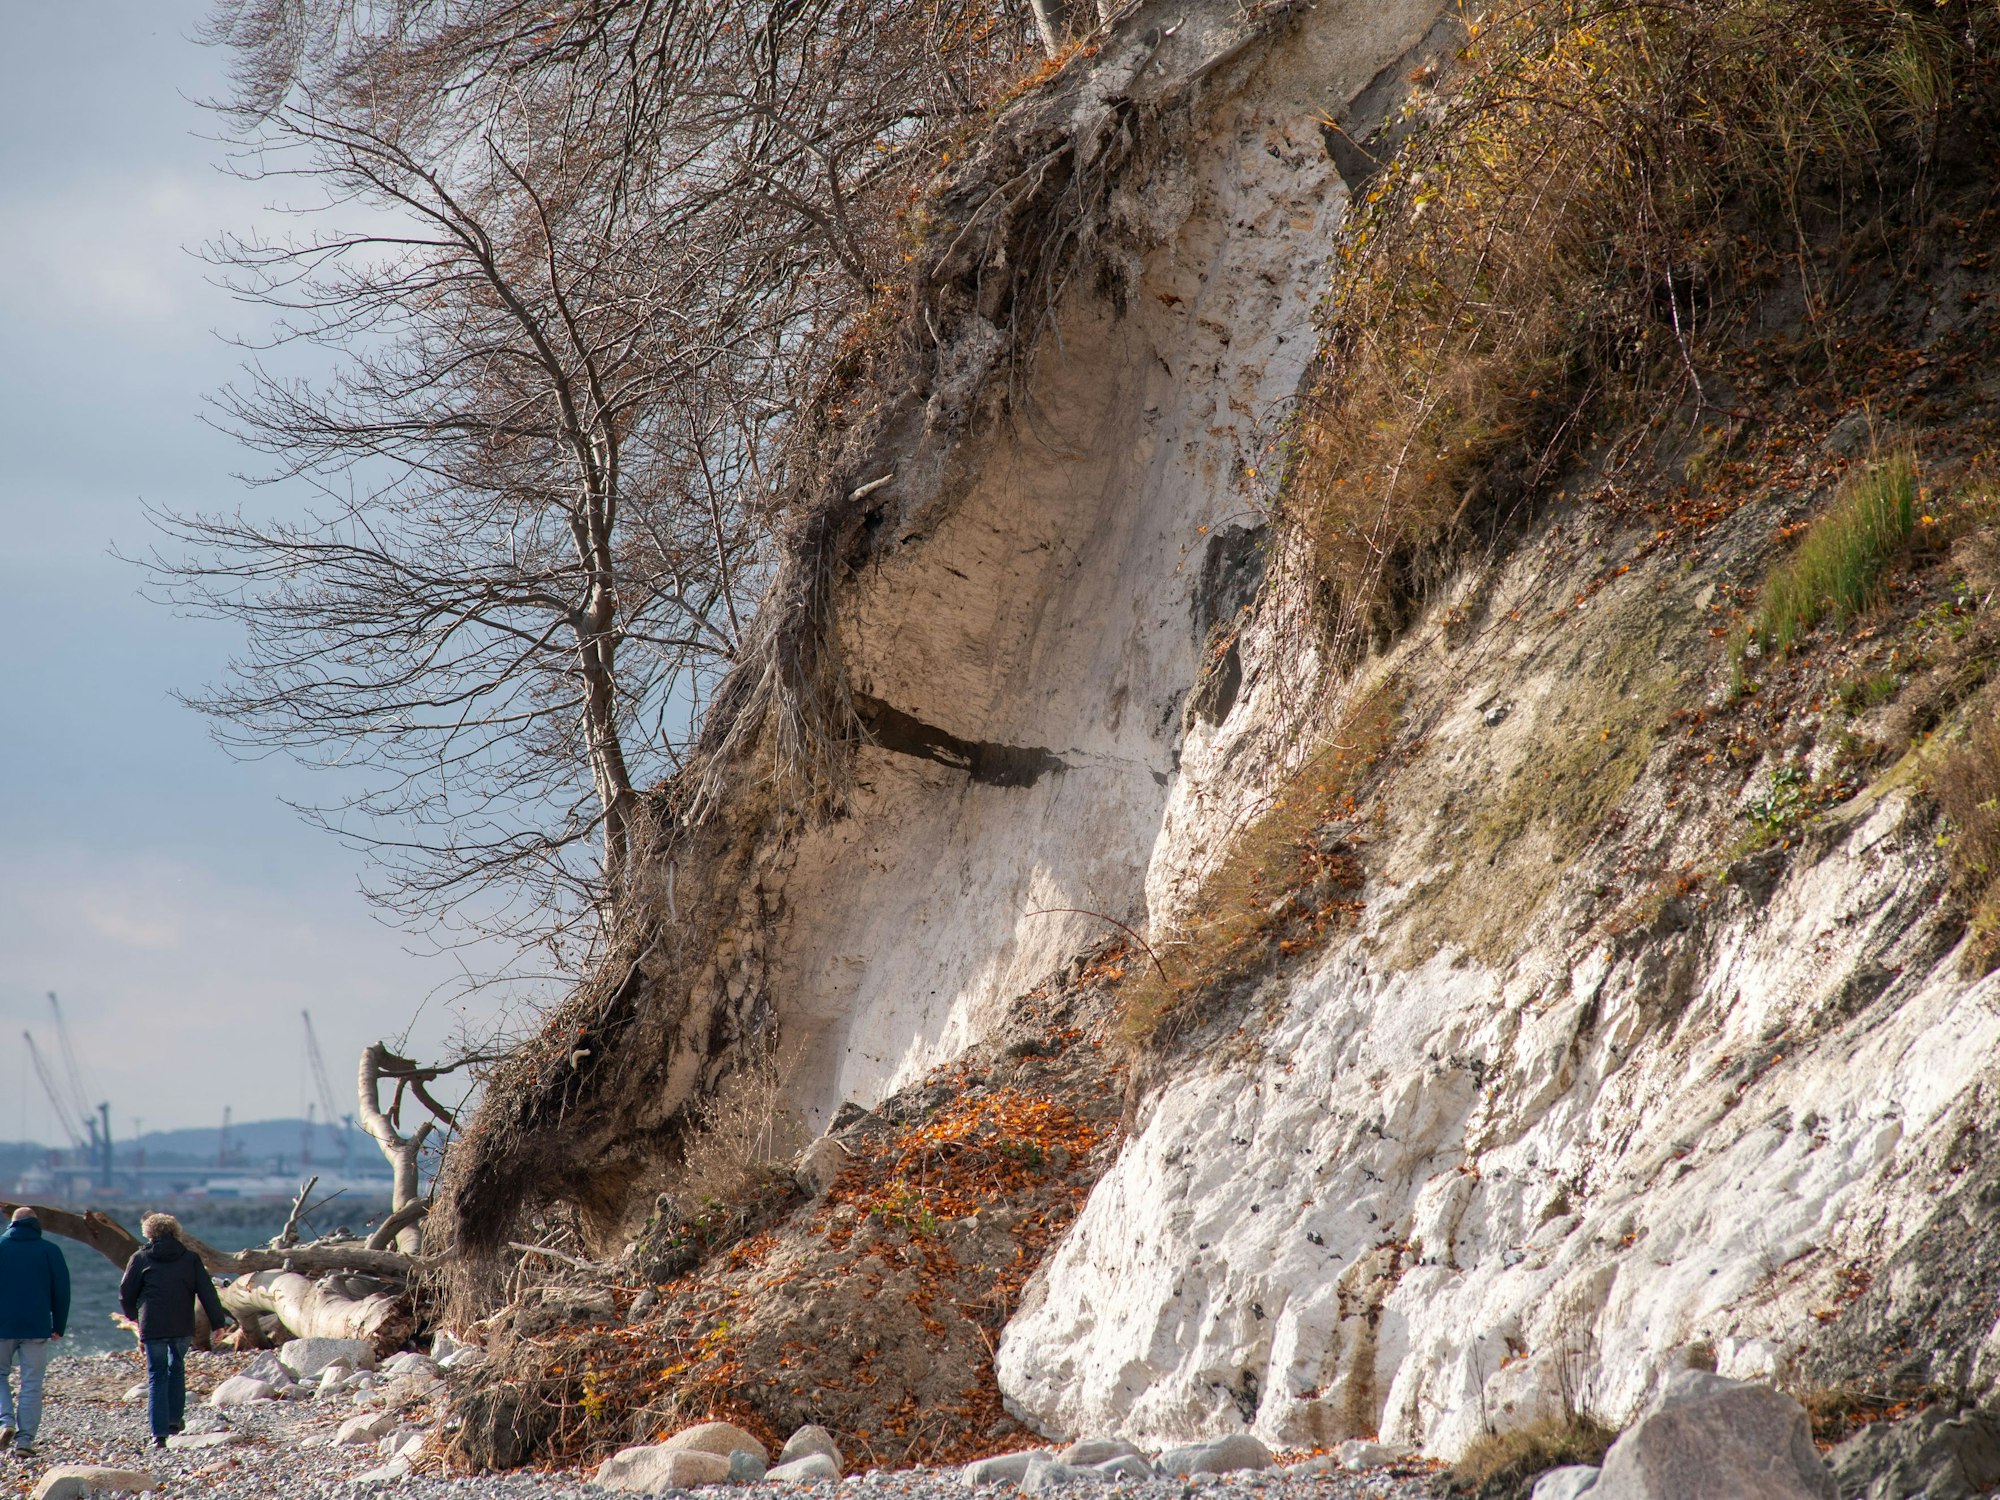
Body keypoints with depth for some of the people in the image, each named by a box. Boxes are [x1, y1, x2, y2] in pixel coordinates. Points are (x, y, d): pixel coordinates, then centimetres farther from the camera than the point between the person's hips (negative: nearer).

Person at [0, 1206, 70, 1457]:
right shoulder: (50, 1251, 1)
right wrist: (59, 1326, 10)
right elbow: (62, 1291, 2)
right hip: (37, 1329, 0)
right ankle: (25, 1438, -1)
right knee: (31, 1384, 4)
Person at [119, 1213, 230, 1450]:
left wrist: (133, 1315, 27)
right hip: (183, 1327, 2)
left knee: (157, 1377, 2)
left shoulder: (141, 1258, 3)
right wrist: (219, 1322, 4)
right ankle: (175, 1419, 20)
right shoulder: (190, 1258, 7)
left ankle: (159, 1433, -7)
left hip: (152, 1327, -2)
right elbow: (208, 1293, 3)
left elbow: (126, 1294, 8)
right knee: (176, 1368, 23)